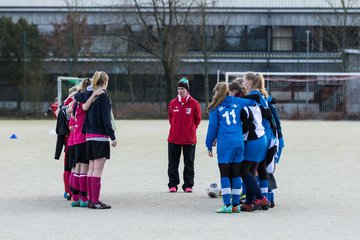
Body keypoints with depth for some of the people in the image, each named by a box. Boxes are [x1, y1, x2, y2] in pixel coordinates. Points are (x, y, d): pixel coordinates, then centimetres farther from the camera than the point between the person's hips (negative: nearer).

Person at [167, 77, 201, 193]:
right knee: (173, 163, 5)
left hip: (189, 139, -2)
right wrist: (176, 128, 12)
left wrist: (191, 129, 6)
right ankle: (173, 185, 12)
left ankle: (188, 185, 12)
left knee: (189, 163, 5)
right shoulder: (173, 103, 2)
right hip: (173, 139, 2)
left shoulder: (194, 103, -4)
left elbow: (197, 119, 6)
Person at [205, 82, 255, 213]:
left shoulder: (215, 107, 0)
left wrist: (209, 146, 7)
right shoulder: (236, 102, 10)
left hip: (224, 144, -4)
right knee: (236, 174, 8)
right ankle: (236, 205, 10)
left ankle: (227, 205, -8)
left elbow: (212, 127, 0)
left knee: (225, 174, -1)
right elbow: (253, 101, 20)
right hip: (239, 143, 4)